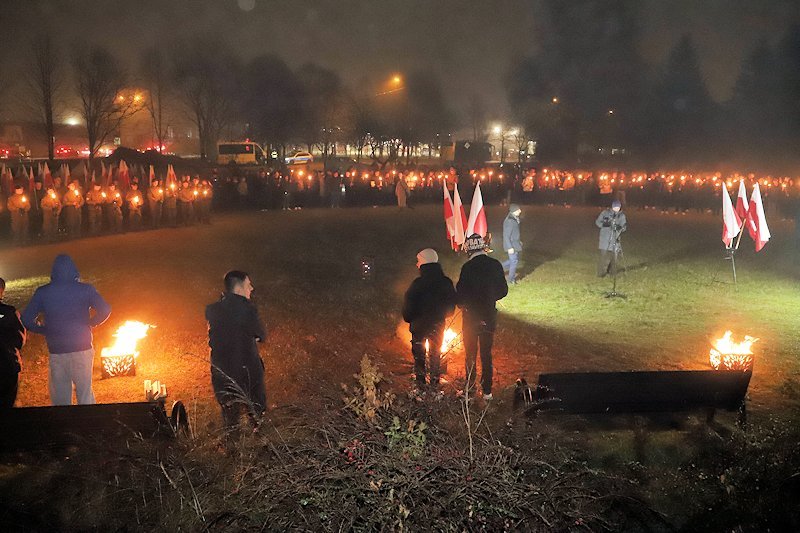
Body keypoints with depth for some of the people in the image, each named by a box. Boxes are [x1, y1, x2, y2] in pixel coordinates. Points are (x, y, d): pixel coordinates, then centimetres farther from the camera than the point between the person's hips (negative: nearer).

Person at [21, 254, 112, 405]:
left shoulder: (42, 292, 0)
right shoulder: (85, 289, -4)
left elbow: (27, 320, -4)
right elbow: (105, 310, -13)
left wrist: (47, 330, 9)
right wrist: (90, 323, 3)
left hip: (56, 352, 1)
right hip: (82, 349, -1)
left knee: (60, 396, 12)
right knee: (85, 393, 9)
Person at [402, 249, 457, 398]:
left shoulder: (418, 283, -20)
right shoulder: (446, 282, -7)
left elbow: (408, 306, -14)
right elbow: (452, 305, 2)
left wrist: (409, 319, 4)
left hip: (419, 325, -3)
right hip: (438, 325, 3)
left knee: (419, 356, 11)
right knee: (435, 356, 16)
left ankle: (420, 387, 13)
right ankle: (434, 387, 18)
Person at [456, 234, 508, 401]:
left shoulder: (468, 268, -19)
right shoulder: (495, 265, -6)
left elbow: (460, 294, -16)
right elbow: (503, 291, 3)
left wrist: (461, 303, 6)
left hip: (471, 316, -3)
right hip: (490, 316, 3)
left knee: (470, 352, 14)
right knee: (486, 353, 14)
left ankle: (470, 384, 25)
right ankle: (487, 390, 17)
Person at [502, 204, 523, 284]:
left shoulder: (515, 219, 7)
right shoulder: (509, 221, -24)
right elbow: (506, 235, -24)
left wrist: (518, 241, 24)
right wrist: (510, 247, -24)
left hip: (515, 244, 10)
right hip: (512, 245, -10)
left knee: (516, 259, 19)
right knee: (514, 261, 1)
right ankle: (511, 280, 15)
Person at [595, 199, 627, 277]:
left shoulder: (622, 216, 5)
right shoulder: (605, 213, -2)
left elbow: (624, 226, 4)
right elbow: (597, 222, 1)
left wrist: (621, 228, -20)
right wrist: (604, 224, -19)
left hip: (615, 238, 3)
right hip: (605, 238, -3)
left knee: (613, 255, 6)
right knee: (604, 255, -10)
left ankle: (611, 271, 22)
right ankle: (601, 273, -5)